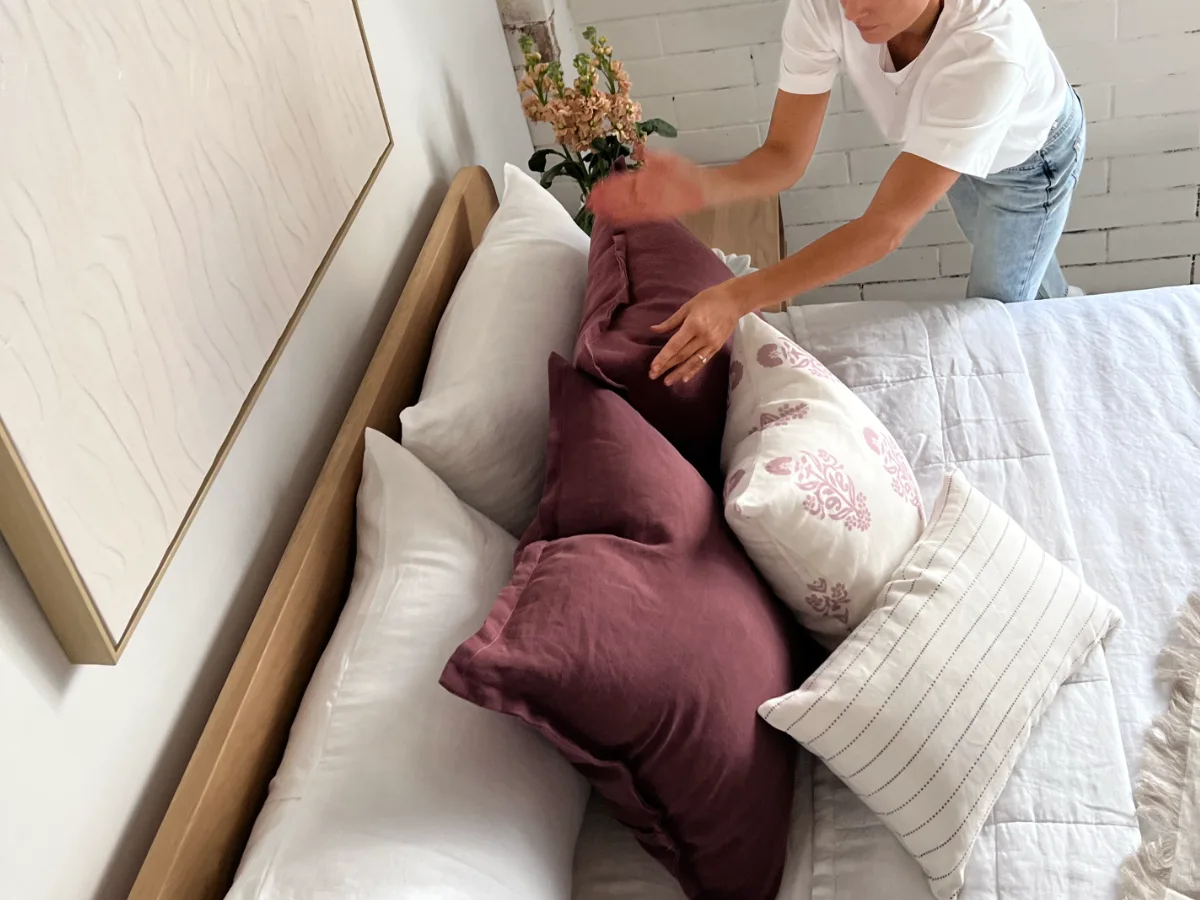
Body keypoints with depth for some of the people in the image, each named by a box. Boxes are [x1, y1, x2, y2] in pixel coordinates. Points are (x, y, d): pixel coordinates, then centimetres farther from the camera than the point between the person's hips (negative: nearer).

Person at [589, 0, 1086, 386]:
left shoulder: (990, 46, -49)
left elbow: (886, 226, -51)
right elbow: (785, 157, -30)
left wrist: (736, 298, -58)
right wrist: (701, 185, -53)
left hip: (1032, 156, -4)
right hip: (948, 150, 4)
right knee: (1007, 253, 31)